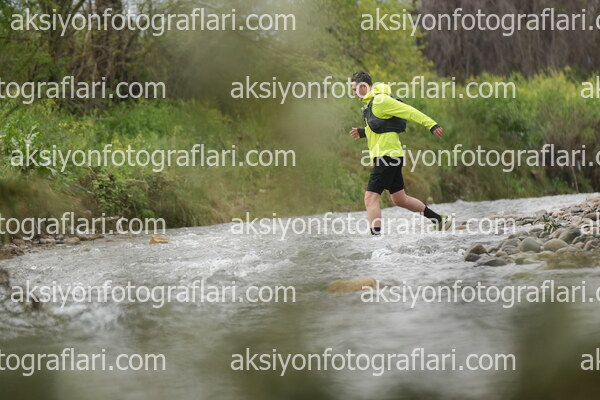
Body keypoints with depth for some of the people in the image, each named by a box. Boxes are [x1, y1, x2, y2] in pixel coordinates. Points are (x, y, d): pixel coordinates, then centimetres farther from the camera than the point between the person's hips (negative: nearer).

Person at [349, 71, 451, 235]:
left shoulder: (380, 100, -13)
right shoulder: (370, 103, 19)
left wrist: (432, 125, -22)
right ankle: (440, 220, 26)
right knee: (400, 199, 17)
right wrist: (362, 132, 13)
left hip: (387, 156, -10)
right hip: (390, 156, 10)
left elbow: (409, 111, -17)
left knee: (371, 197, -14)